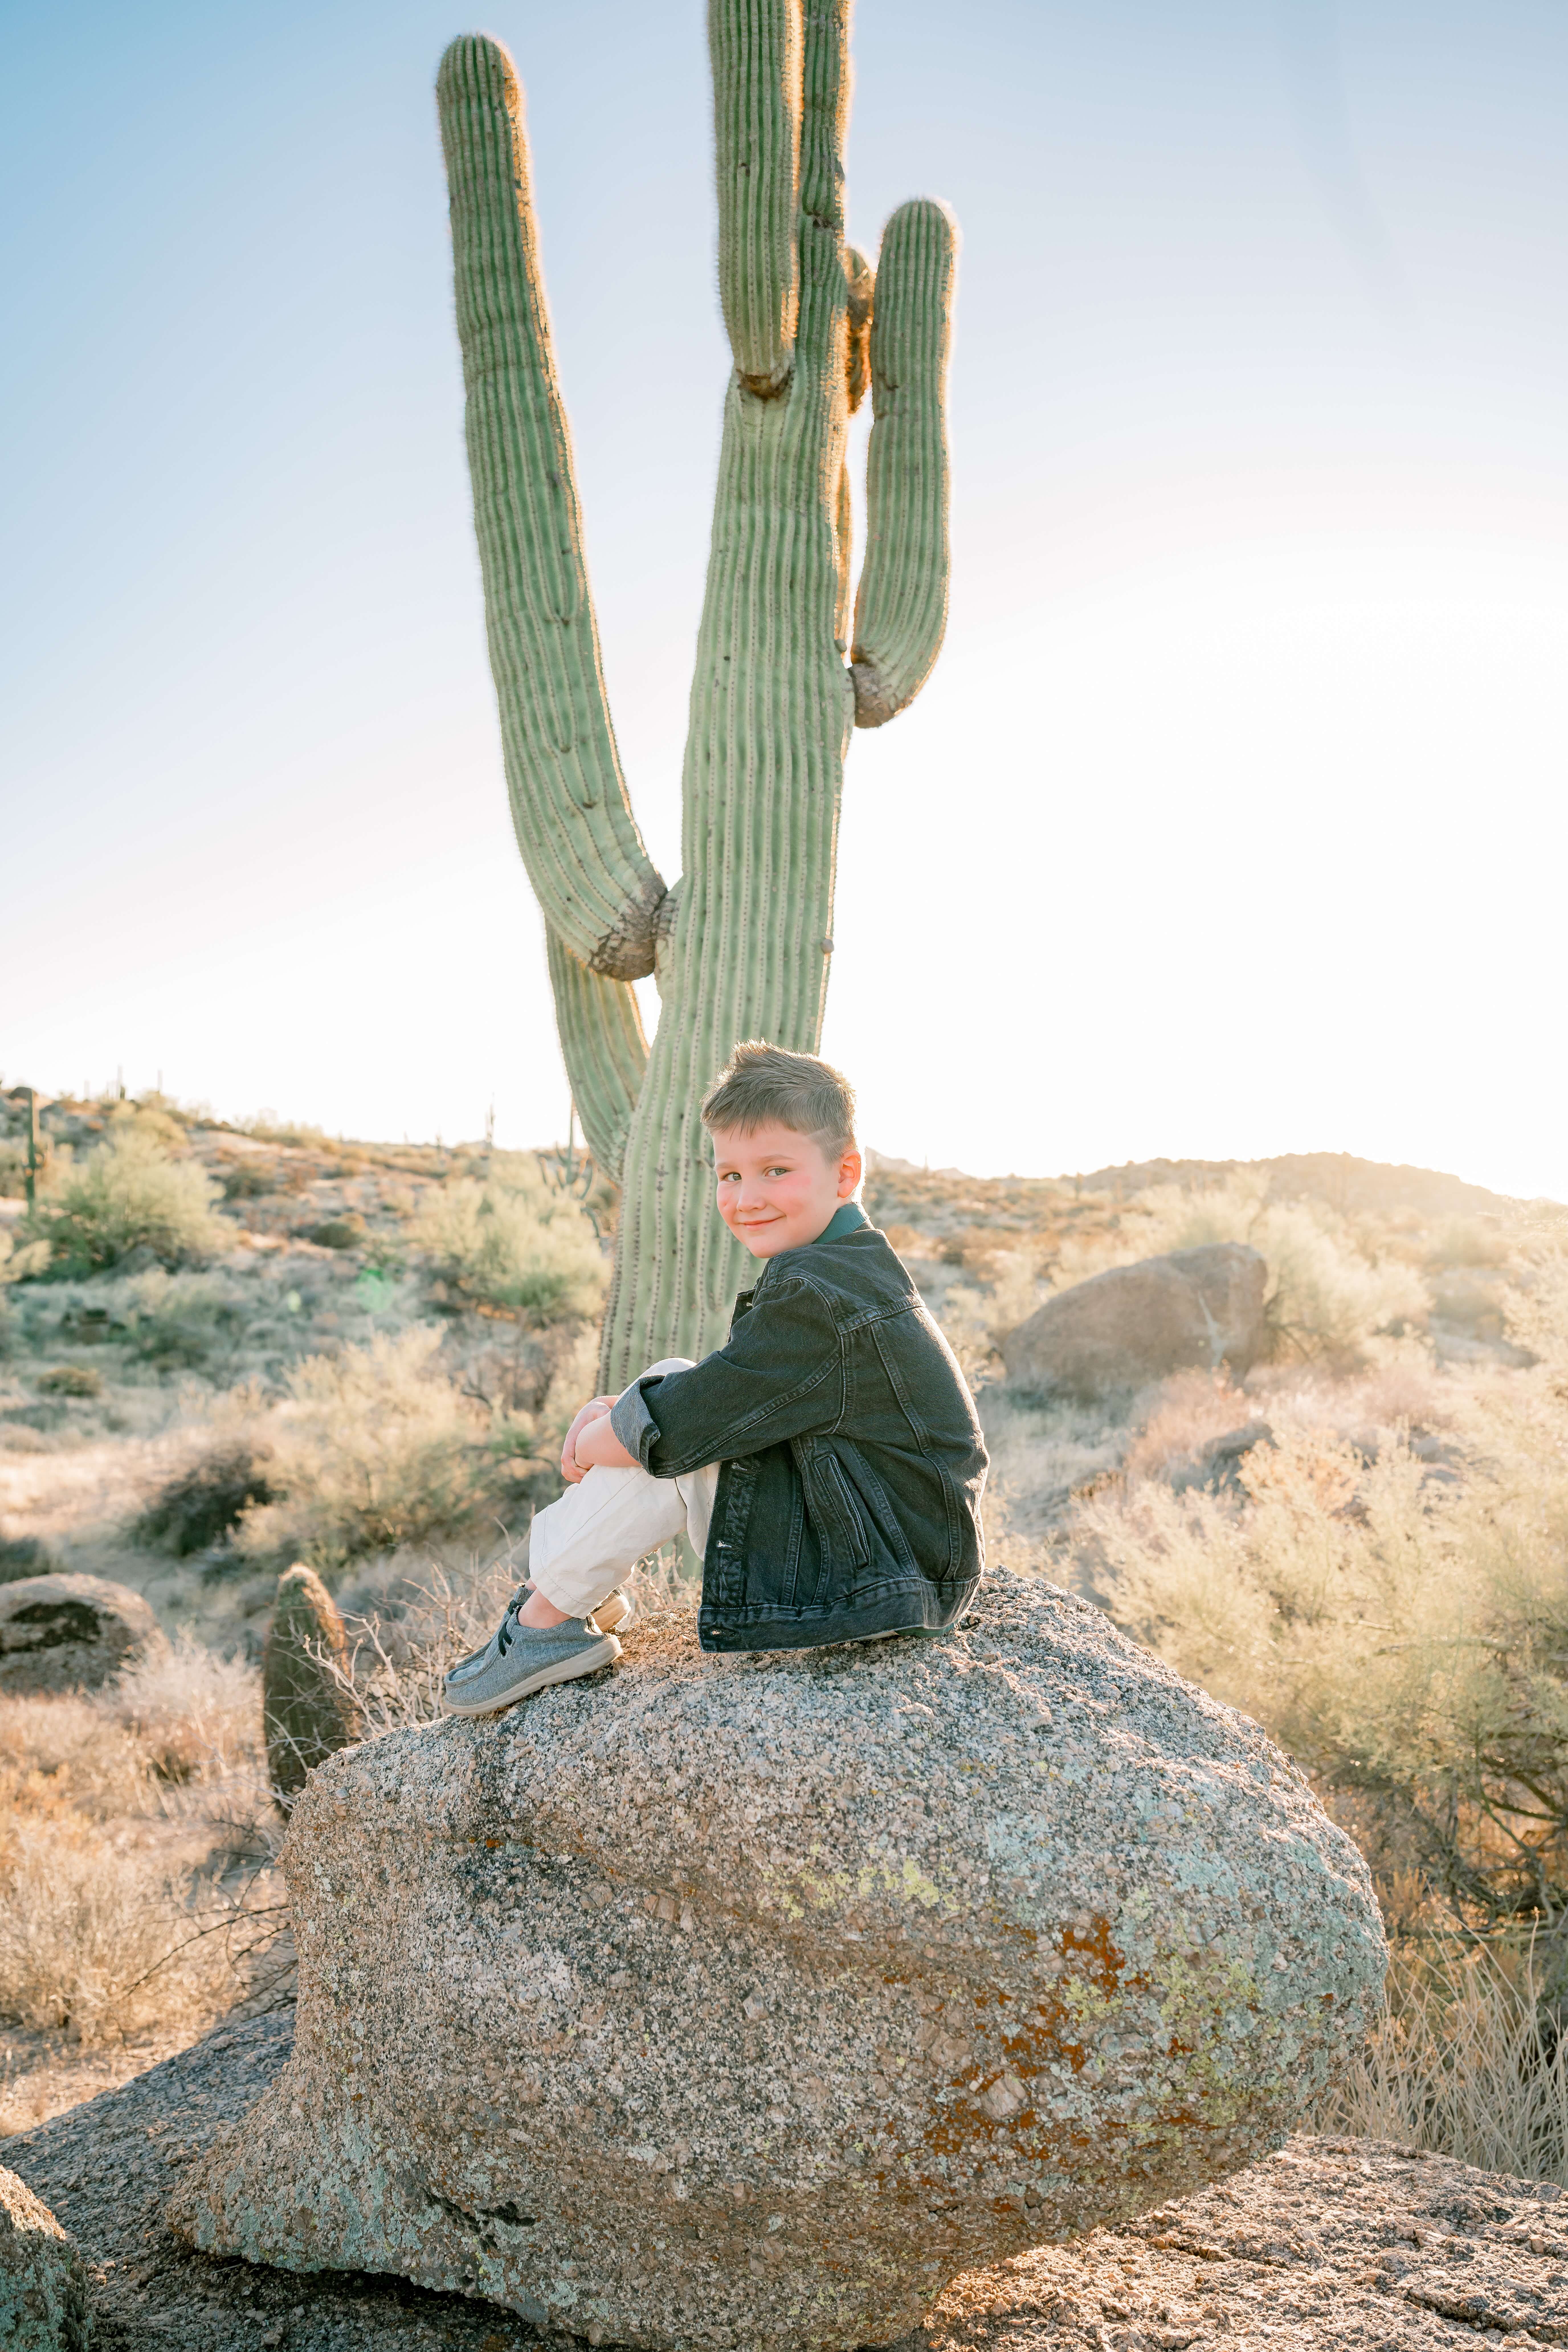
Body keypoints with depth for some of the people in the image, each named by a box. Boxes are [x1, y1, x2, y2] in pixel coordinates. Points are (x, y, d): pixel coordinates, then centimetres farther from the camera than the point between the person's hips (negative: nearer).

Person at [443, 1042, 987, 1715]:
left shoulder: (818, 1296, -24)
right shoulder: (846, 1269, 9)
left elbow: (668, 1430, -22)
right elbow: (722, 1396, 15)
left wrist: (594, 1438, -1)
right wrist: (616, 1410, 0)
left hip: (871, 1584, -10)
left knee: (650, 1451, -14)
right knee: (668, 1380, 10)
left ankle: (549, 1617, 5)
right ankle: (589, 1594, 19)